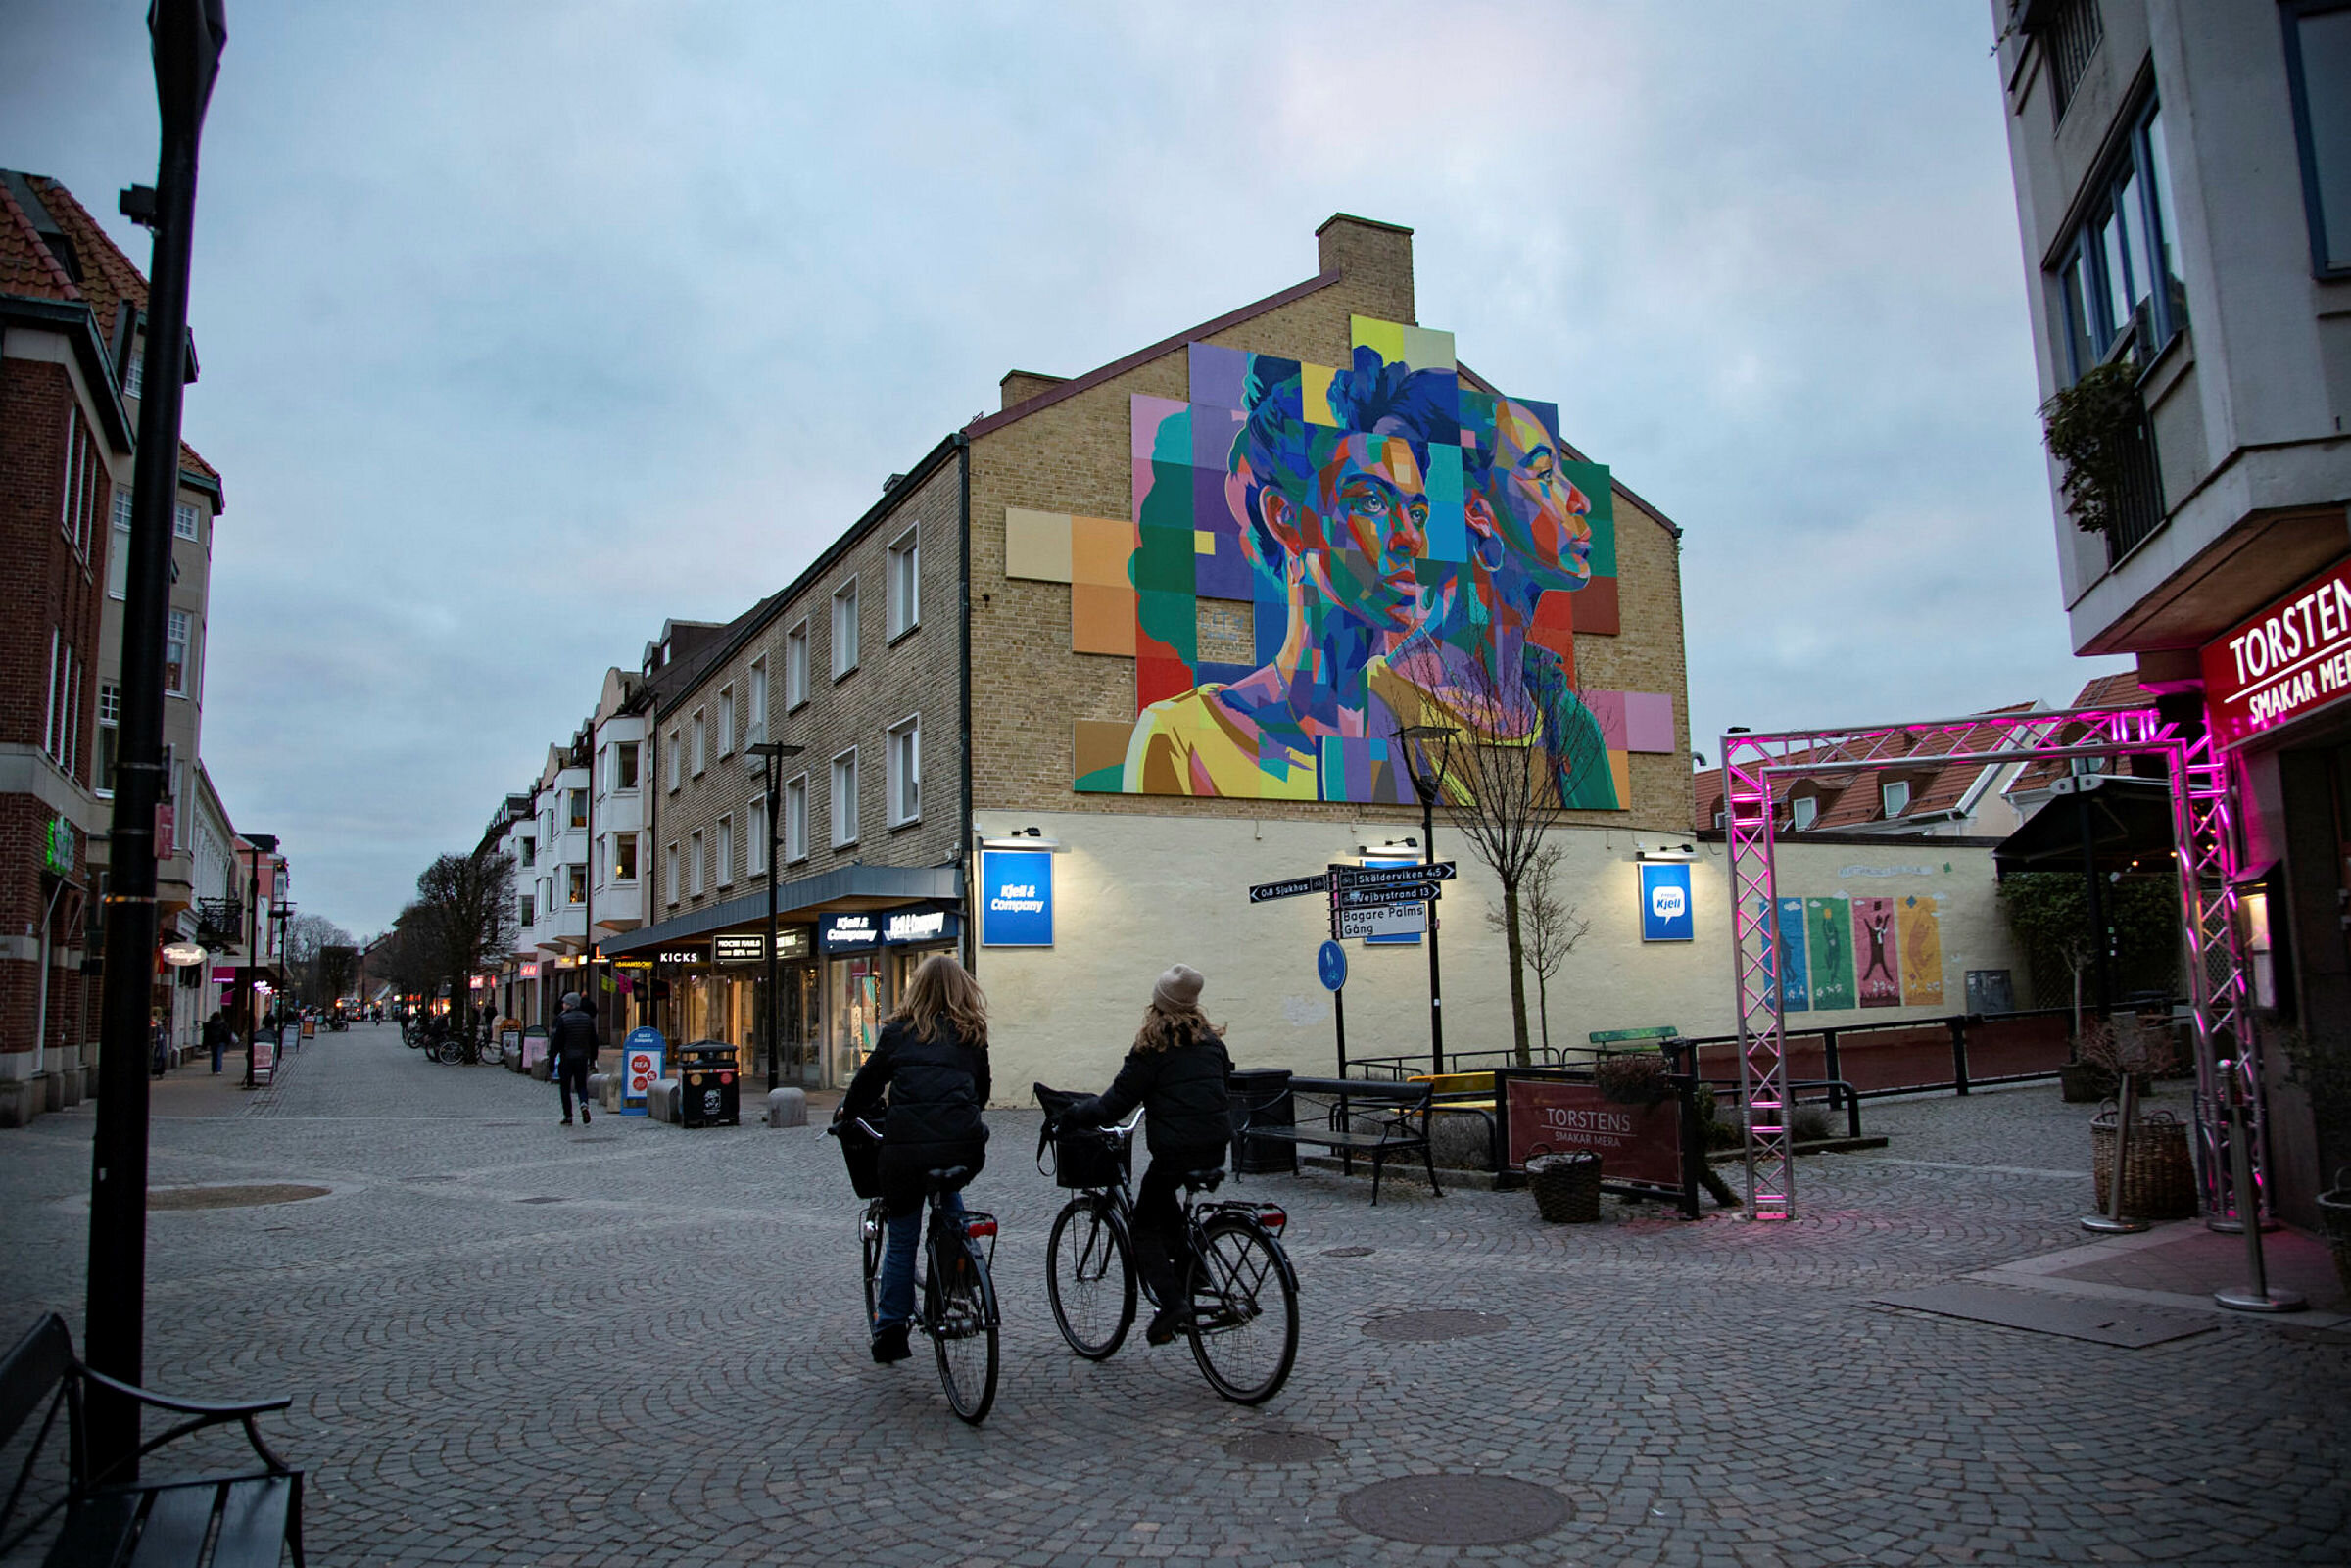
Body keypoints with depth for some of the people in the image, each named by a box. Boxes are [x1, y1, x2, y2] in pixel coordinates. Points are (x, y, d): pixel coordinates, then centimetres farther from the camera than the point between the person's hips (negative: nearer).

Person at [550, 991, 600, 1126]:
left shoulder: (563, 1019, -10)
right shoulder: (587, 1018, 4)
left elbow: (557, 1041, -11)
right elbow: (593, 1040, 8)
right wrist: (592, 1059, 16)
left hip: (566, 1058, -4)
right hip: (582, 1058, 4)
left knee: (565, 1088, 8)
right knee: (581, 1085, 13)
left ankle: (568, 1116, 7)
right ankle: (584, 1104, -16)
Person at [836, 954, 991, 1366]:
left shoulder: (899, 1031, 11)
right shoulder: (972, 1034, 15)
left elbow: (868, 1081, 17)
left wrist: (845, 1113, 36)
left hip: (907, 1146, -2)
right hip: (963, 1146, 2)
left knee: (901, 1238, 13)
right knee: (948, 1192, 34)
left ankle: (890, 1331, 16)